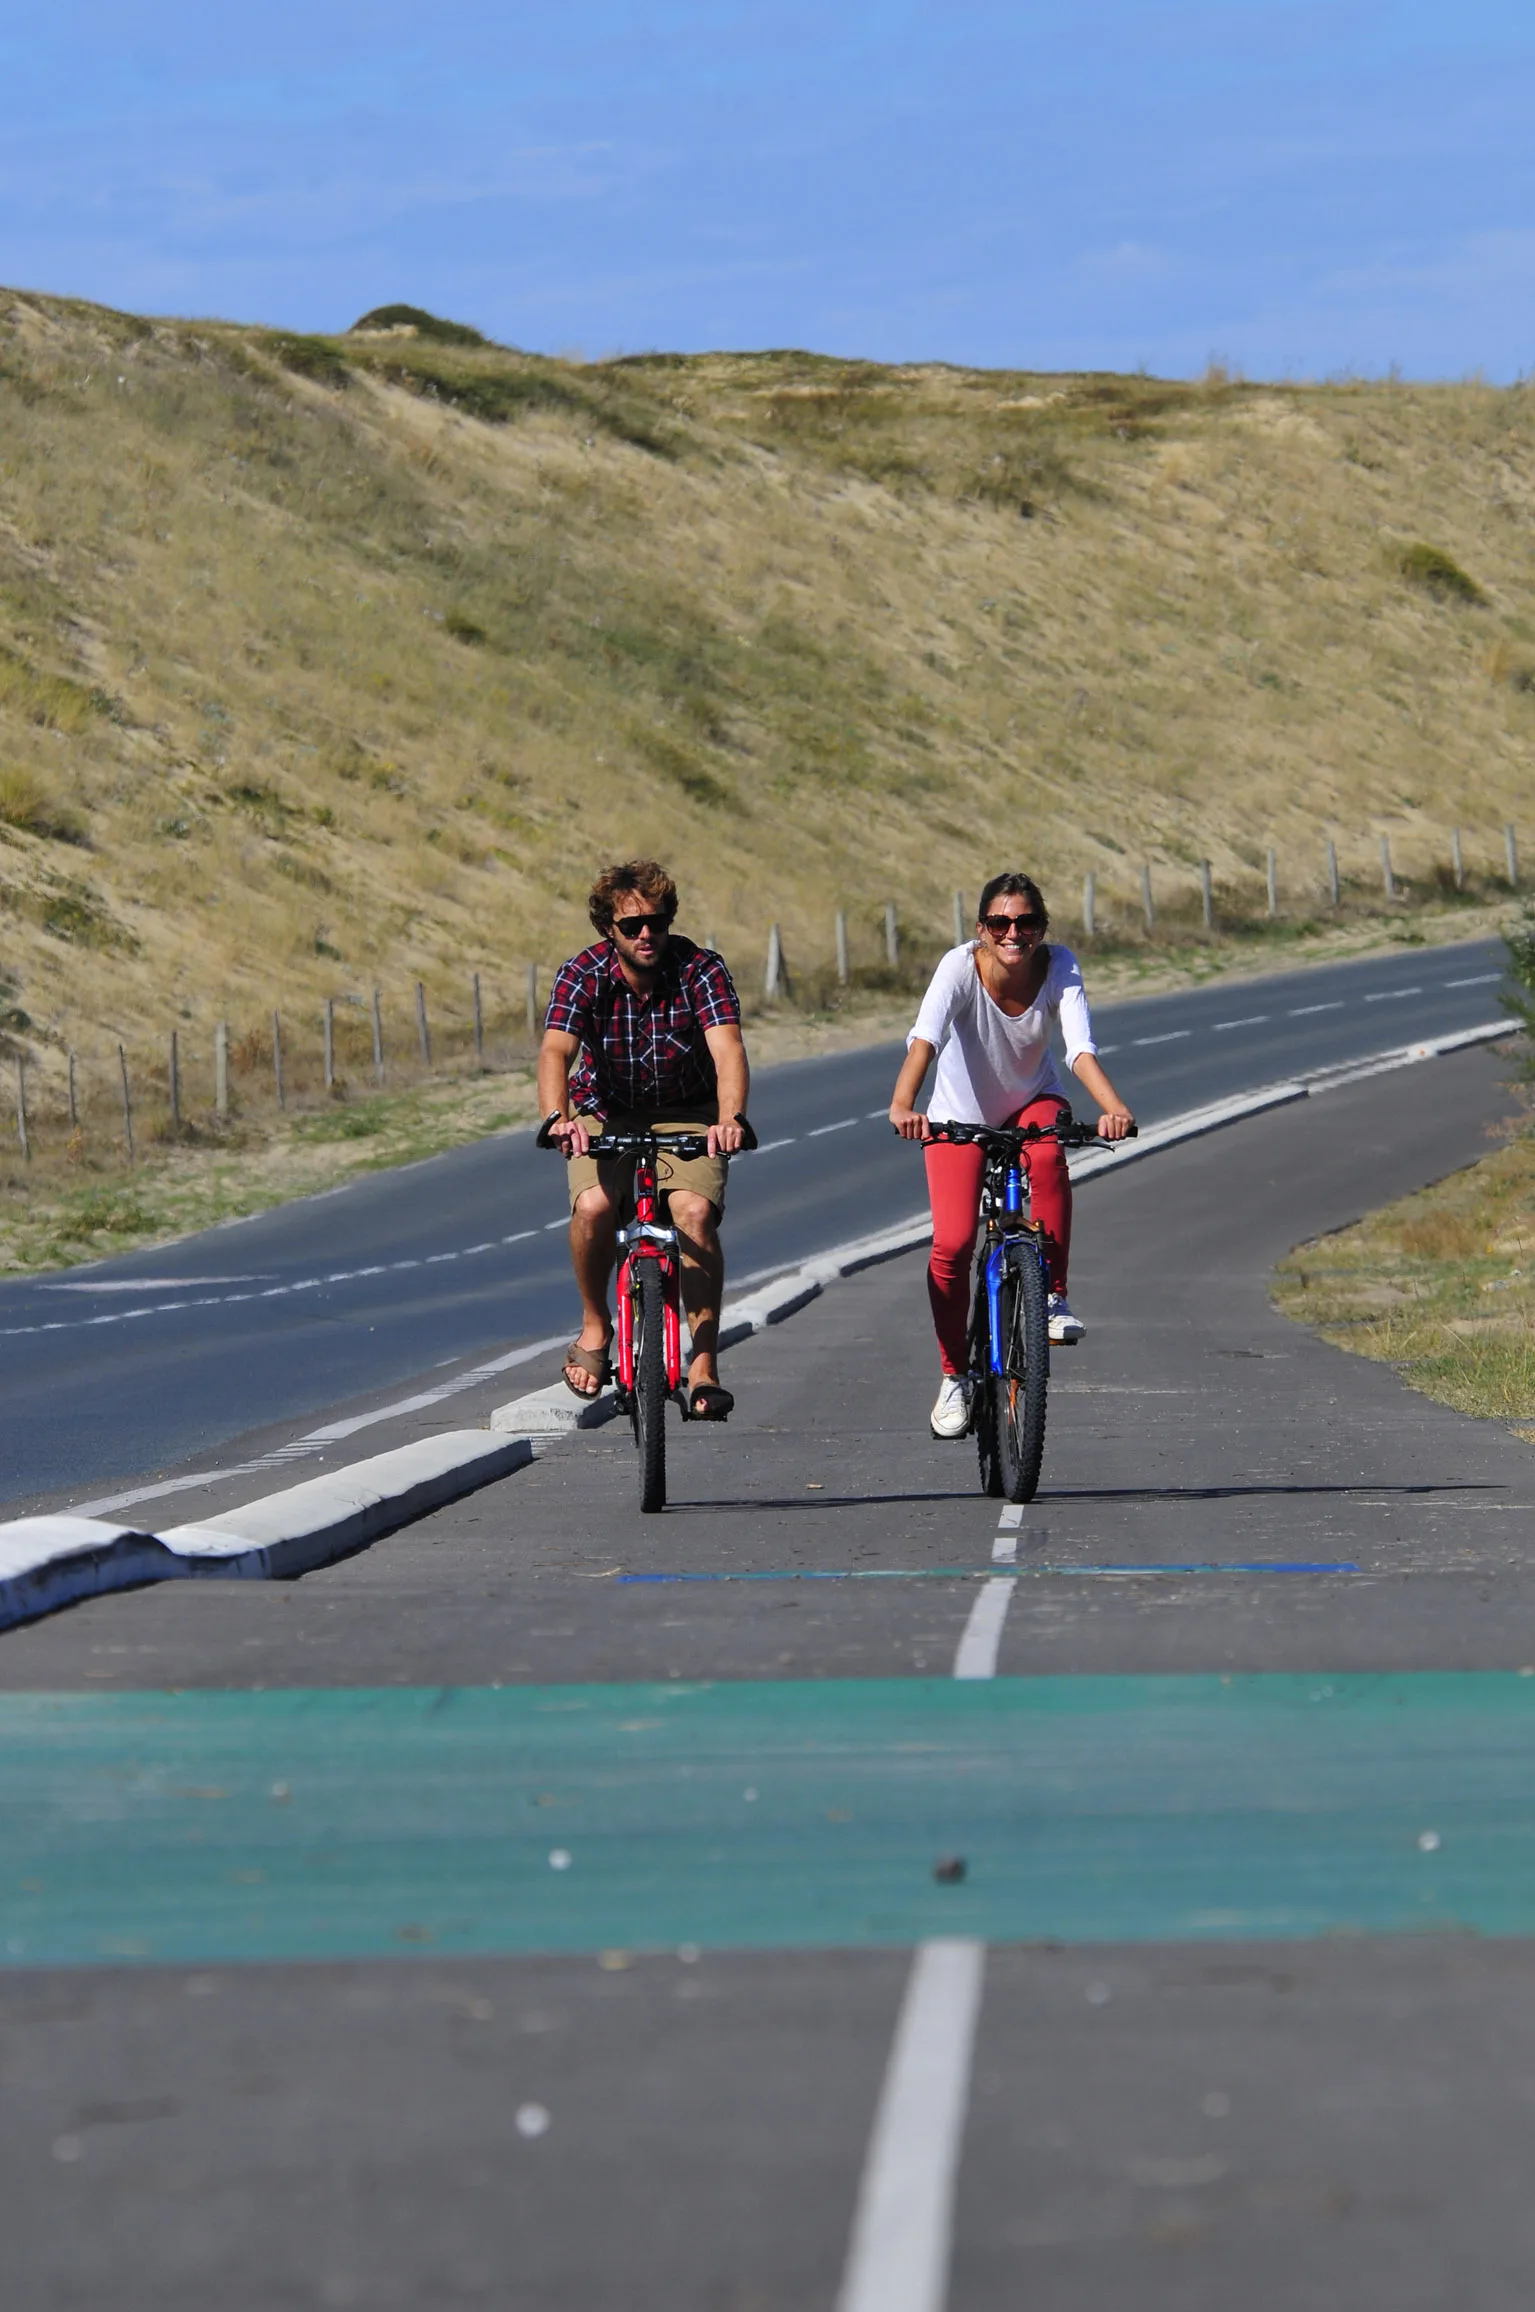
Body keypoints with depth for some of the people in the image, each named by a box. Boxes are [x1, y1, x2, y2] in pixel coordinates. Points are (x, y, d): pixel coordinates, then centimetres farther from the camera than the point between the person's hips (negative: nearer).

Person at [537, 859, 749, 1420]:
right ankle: (594, 1327, -1)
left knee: (694, 1213, -25)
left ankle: (704, 1364, -17)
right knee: (593, 1206, -27)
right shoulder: (583, 975, -19)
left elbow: (728, 1048, -34)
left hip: (686, 1115, 0)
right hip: (605, 1114, 0)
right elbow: (555, 1051, -34)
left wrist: (730, 1119, -54)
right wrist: (556, 1119, -55)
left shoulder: (700, 969, -20)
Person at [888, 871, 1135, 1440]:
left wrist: (1114, 1108, -54)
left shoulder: (1059, 967, -24)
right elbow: (924, 1040, -42)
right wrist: (902, 1105, -60)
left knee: (1047, 1157, -35)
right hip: (961, 1115, -1)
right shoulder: (961, 967, -28)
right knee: (953, 1243, -14)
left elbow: (1081, 1049, -35)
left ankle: (1055, 1297, -21)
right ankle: (955, 1374, 7)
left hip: (1031, 1103, 1)